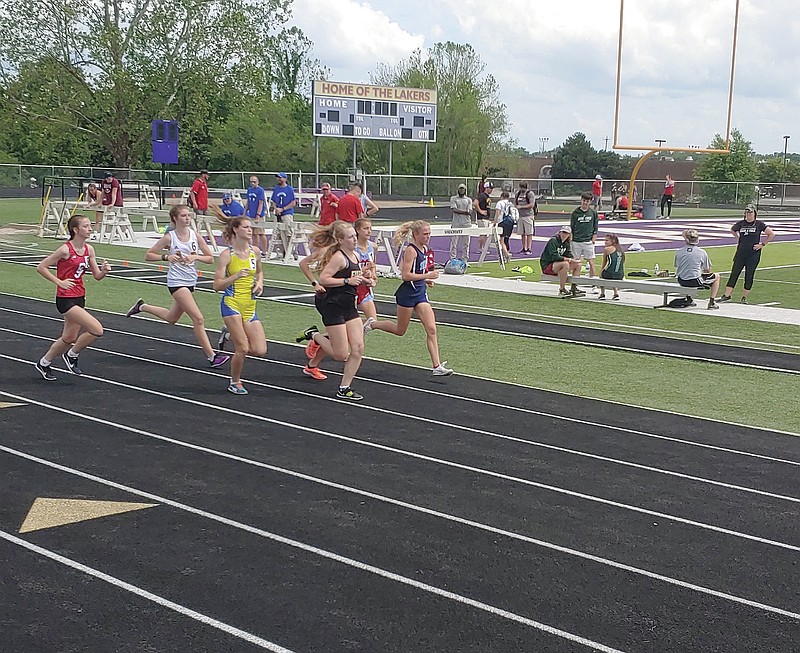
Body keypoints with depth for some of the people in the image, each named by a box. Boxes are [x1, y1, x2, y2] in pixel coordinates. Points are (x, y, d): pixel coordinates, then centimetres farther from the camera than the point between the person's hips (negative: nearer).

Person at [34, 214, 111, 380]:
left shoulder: (89, 249, 3)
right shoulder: (66, 250, -17)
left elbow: (97, 276, 8)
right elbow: (41, 267, -12)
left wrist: (104, 270, -14)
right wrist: (59, 282, -17)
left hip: (80, 298, 8)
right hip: (66, 300, -8)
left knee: (69, 338, 19)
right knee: (97, 330, -17)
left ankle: (44, 363, 39)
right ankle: (72, 355, 5)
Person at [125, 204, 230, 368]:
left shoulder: (195, 235, 2)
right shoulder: (169, 237, -8)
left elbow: (210, 258, 4)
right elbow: (148, 255, -3)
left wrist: (195, 257, -15)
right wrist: (166, 257, -18)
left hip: (190, 281, 6)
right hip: (177, 282, -6)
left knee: (172, 318, 23)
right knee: (198, 319, -15)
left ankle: (142, 307, 43)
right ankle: (211, 356, -11)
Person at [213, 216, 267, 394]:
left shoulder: (255, 251, 6)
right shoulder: (226, 254, -8)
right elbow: (217, 285, -9)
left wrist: (259, 282, 5)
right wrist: (236, 276, -23)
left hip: (250, 306, 5)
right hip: (231, 304, -5)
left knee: (260, 351, -4)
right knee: (243, 349, -12)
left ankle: (230, 334, 23)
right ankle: (235, 383, 13)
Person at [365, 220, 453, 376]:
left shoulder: (425, 249, 9)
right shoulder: (411, 250, -16)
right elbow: (405, 275, -22)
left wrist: (426, 280, 8)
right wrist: (427, 276, -24)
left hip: (421, 293, 7)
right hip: (407, 293, -7)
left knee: (431, 330, -3)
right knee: (400, 330, 8)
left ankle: (437, 366, -5)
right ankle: (371, 325, 31)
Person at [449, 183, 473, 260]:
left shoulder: (468, 200, 14)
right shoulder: (453, 198, 7)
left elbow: (470, 212, 1)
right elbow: (454, 209, -8)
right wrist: (465, 212, -10)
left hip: (466, 224, 3)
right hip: (456, 224, -3)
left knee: (466, 242, 3)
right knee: (454, 241, -5)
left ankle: (465, 259, 8)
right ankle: (452, 259, -2)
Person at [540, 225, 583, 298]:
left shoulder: (566, 243, 11)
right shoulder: (553, 241, -15)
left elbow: (569, 255, 9)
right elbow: (554, 256, -25)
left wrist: (574, 259, -14)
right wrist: (569, 259, -27)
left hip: (556, 265, 9)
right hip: (547, 266, -9)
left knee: (577, 264, -2)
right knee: (565, 264, -34)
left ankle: (574, 288, 2)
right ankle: (562, 290, -29)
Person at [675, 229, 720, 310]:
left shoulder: (678, 252, 1)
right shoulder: (702, 252, -5)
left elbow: (677, 268, 10)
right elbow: (708, 270, 2)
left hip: (681, 282, 4)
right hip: (695, 282, -4)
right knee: (717, 276, 20)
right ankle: (711, 303, 16)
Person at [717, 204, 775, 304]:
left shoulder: (759, 224, -4)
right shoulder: (741, 224, 4)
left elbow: (771, 234, 0)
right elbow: (732, 230, 25)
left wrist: (762, 244, -3)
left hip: (753, 254, -2)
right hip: (741, 253, 2)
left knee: (749, 276, 1)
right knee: (734, 273, -1)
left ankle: (744, 297, 9)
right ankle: (727, 295, -1)